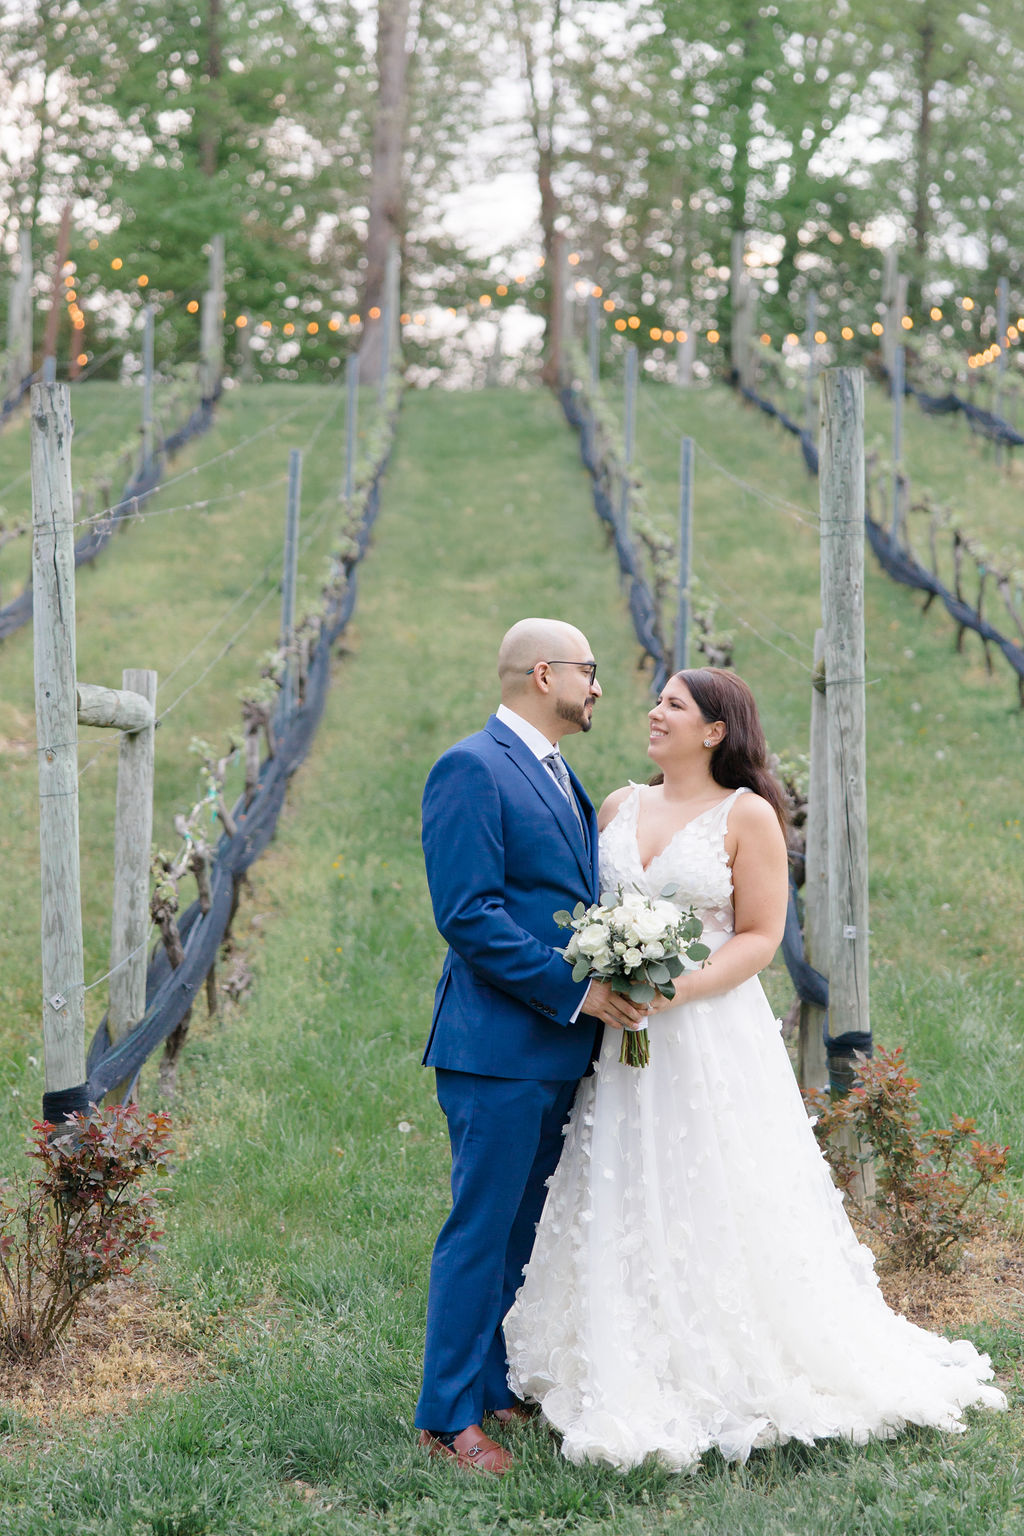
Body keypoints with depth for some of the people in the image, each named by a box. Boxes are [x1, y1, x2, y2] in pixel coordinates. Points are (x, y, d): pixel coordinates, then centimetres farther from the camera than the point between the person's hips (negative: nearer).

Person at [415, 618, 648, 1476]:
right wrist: (575, 992, -19)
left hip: (562, 1048, 9)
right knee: (481, 1233, -4)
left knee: (526, 1228, 15)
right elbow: (468, 914, -19)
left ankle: (502, 1386, 26)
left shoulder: (560, 775, 17)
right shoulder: (472, 769, -12)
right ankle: (448, 1417, 5)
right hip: (498, 1047, -9)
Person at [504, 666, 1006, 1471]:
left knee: (718, 1213, -2)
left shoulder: (748, 815, -4)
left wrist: (674, 990, -19)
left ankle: (728, 1386, 9)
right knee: (620, 1213, 5)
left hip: (712, 1035, -5)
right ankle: (634, 1387, 13)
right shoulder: (620, 806, 12)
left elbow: (761, 936, -7)